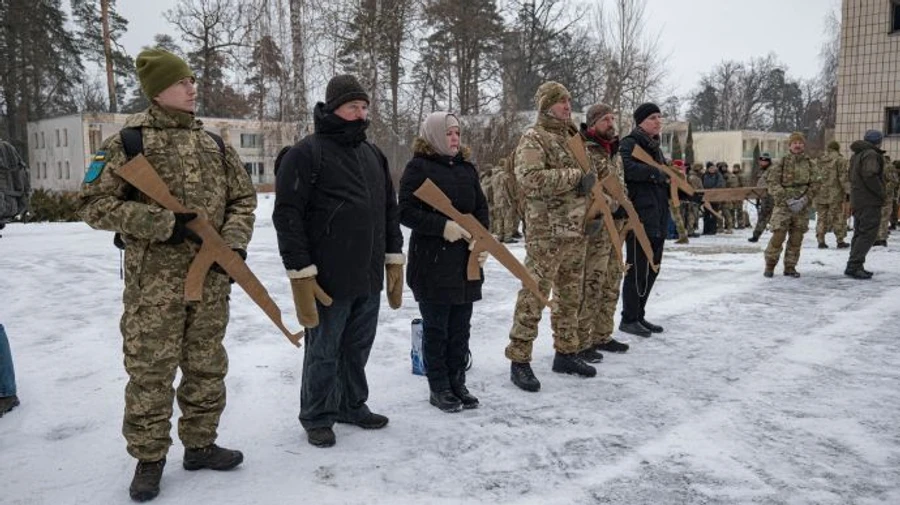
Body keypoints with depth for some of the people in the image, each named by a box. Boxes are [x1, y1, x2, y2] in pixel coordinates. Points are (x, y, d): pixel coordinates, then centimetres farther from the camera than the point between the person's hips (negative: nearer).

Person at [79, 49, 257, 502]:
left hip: (212, 278, 5)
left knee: (207, 366, 13)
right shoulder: (129, 142, -4)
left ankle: (200, 444, 29)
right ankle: (149, 458, 20)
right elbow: (95, 204, -7)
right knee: (150, 370, 3)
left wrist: (234, 242, -5)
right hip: (154, 281, -4)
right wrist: (165, 223, -17)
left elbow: (243, 198, 14)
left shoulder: (214, 144, 10)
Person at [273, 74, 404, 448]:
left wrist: (394, 259, 14)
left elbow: (389, 210, 19)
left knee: (358, 348, 17)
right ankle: (318, 418, 23)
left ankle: (353, 405, 34)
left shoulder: (373, 154, 13)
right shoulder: (306, 153, -9)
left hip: (369, 277, 6)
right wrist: (300, 273, -16)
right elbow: (287, 216, -13)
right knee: (324, 352, 7)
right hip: (328, 278, -6)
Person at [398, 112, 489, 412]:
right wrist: (443, 226, -22)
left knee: (460, 327, 13)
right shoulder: (419, 167, -7)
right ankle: (439, 388, 18)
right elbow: (406, 212, -13)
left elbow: (481, 209, 12)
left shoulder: (467, 167, 11)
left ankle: (457, 382, 26)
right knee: (436, 328, 6)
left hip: (466, 261, 6)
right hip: (431, 262, -6)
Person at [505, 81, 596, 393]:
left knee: (570, 296, 14)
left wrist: (593, 211, 11)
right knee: (534, 296, -7)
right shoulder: (533, 138, -7)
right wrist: (575, 177, -21)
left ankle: (565, 353, 27)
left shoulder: (572, 137, 18)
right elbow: (530, 178, -24)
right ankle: (519, 360, 2)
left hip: (575, 230, 8)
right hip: (546, 232, -8)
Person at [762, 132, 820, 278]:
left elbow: (815, 185, 5)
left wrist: (804, 200, -11)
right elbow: (772, 182, -5)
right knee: (778, 235, -10)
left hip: (802, 206, 3)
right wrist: (787, 200, -13)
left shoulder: (810, 164, 7)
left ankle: (790, 267, 16)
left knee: (796, 238, 5)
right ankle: (770, 265, 6)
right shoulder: (782, 162, 0)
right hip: (783, 205, -3)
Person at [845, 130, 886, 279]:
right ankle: (853, 266, -14)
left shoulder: (856, 155, 17)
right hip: (870, 201, -10)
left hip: (857, 200, 10)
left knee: (859, 233, 15)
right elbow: (870, 175, -25)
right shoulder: (871, 154, -13)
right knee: (868, 234, -9)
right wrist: (882, 193, -15)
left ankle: (856, 266, 19)